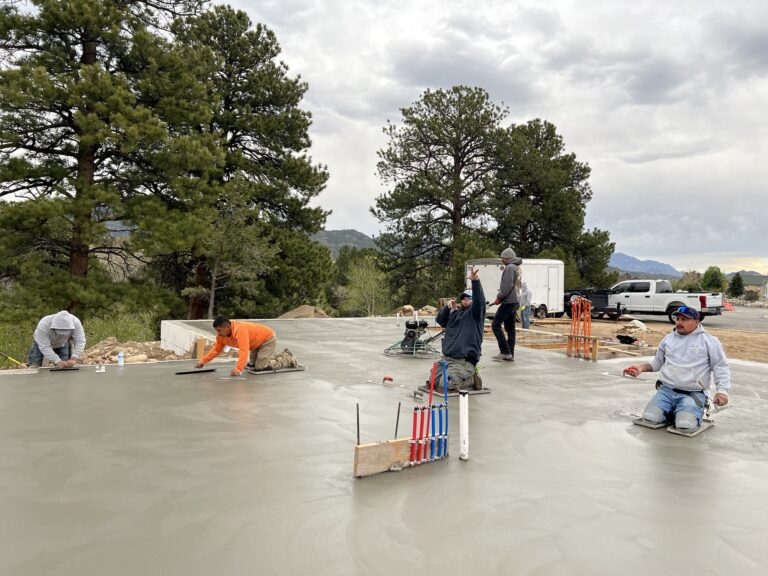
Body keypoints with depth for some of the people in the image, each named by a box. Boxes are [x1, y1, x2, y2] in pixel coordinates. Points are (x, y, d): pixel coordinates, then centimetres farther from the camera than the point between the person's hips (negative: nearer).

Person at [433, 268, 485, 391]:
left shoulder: (475, 313, -2)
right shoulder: (454, 313, 18)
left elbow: (479, 300, -20)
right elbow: (439, 320, 20)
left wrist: (475, 281, -38)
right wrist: (447, 307, 1)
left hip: (464, 361, -8)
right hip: (446, 358, 8)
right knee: (433, 380, 3)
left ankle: (472, 378, 4)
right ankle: (467, 376, 17)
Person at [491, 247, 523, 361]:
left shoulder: (510, 267, -12)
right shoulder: (517, 268, 19)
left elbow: (507, 286, -21)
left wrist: (499, 297, -10)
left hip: (508, 301, -10)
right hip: (514, 301, 10)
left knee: (495, 324, -8)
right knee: (510, 328, 10)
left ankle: (505, 351, -12)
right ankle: (510, 354, 10)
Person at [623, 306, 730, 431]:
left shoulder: (709, 341, 2)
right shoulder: (668, 338, 14)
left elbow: (720, 367, 1)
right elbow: (658, 362, 22)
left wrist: (722, 391, -13)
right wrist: (642, 367, 4)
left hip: (693, 394, -3)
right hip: (666, 390, 4)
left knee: (685, 425, -27)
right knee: (649, 418, -17)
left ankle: (693, 411, 8)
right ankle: (671, 412, 14)